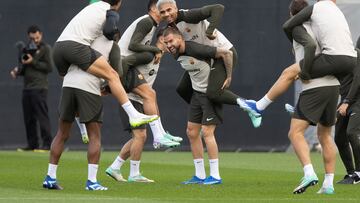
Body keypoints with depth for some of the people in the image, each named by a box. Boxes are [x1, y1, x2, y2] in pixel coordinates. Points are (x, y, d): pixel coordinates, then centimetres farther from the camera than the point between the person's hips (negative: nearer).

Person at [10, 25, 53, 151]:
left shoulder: (45, 48, 0)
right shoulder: (27, 49, 20)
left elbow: (49, 67, -9)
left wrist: (33, 62, -13)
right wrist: (17, 71, 7)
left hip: (39, 87, -7)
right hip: (27, 87, 7)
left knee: (42, 115, -11)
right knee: (28, 118, 7)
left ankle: (47, 143, -13)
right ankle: (32, 144, 12)